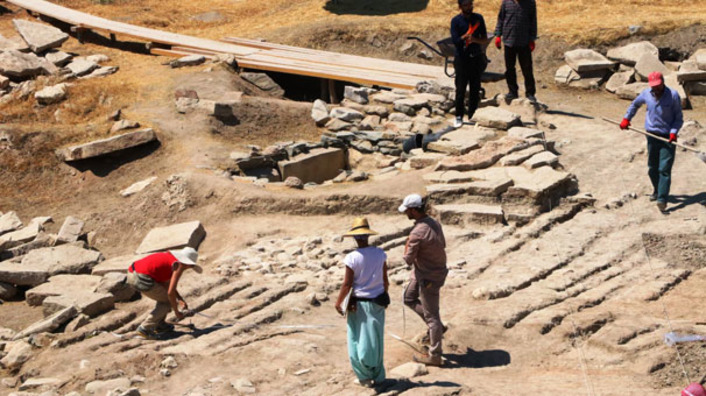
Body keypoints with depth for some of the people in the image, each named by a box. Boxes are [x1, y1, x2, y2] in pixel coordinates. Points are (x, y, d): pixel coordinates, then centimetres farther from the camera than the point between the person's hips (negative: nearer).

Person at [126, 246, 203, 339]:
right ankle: (145, 328, 2)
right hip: (142, 279, -9)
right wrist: (176, 312, 4)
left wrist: (180, 299, 22)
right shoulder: (179, 266, -3)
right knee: (168, 301, 8)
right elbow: (170, 292, -9)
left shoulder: (169, 256, 23)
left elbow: (167, 284, 31)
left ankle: (159, 325, 29)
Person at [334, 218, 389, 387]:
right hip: (377, 302, 4)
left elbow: (347, 284, -13)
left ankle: (365, 376, 15)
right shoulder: (380, 254, -6)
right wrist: (385, 296, 20)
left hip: (358, 303, -3)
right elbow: (385, 279, 3)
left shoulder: (352, 258, -17)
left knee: (358, 340, 11)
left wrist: (338, 302, 0)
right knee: (375, 340, 16)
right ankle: (377, 376, 25)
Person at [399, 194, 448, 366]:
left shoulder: (417, 233, -28)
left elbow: (408, 260, -21)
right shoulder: (434, 223, 0)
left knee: (431, 315, 2)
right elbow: (442, 245, 14)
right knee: (409, 298, 24)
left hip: (428, 277, -9)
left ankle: (434, 356, 12)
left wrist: (407, 245, -3)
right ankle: (437, 326, 27)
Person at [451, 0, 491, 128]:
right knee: (461, 90, -2)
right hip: (462, 59, -3)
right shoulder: (456, 21, -5)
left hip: (476, 58, 3)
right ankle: (459, 117, 7)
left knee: (475, 90, 5)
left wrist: (475, 39, -17)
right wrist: (468, 35, -15)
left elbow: (485, 40, 2)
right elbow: (455, 41, -14)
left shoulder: (478, 18, 4)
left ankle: (472, 116, 15)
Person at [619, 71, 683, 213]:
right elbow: (635, 104, 21)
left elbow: (679, 118, -6)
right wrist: (626, 119, 15)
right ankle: (657, 190, 39)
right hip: (652, 136, 4)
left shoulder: (673, 95, -12)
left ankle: (662, 200, -10)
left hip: (667, 137, -4)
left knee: (664, 169, -10)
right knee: (652, 168, 15)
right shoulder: (646, 94, -1)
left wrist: (673, 132, -19)